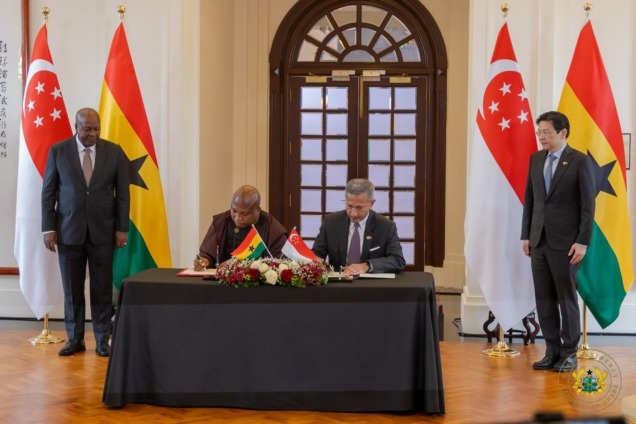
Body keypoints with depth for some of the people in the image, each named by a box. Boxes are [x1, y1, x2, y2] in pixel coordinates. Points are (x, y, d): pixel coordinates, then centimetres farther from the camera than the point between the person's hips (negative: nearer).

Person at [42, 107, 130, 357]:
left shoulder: (114, 152, 1)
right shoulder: (58, 151, 0)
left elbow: (122, 193, 3)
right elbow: (48, 192, 2)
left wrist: (122, 228, -1)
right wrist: (49, 228, -3)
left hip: (102, 231, 0)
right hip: (69, 230, 0)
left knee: (102, 288, 4)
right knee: (72, 289, 6)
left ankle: (102, 339, 15)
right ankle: (75, 339, 18)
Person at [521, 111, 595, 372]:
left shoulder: (580, 161, -7)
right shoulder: (536, 159, 9)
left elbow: (588, 204, -9)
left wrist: (583, 242, -14)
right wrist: (526, 235, 9)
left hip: (565, 242, -5)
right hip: (539, 240, 5)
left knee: (567, 298, 4)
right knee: (544, 299, 7)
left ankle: (569, 353, 16)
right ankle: (552, 351, 17)